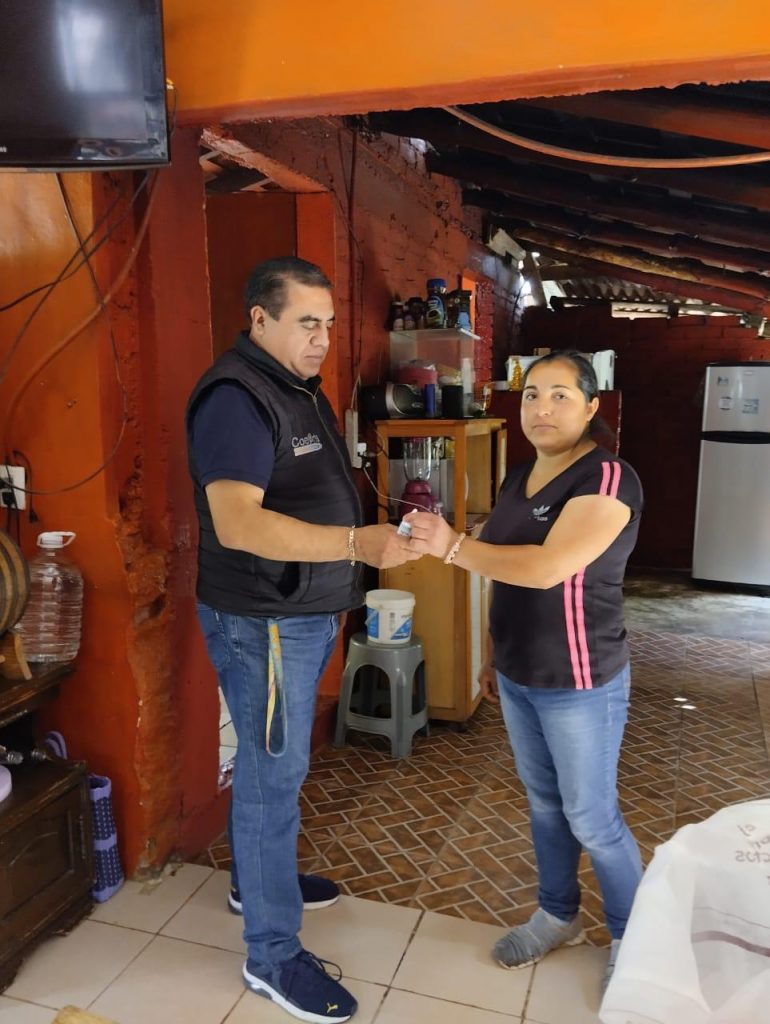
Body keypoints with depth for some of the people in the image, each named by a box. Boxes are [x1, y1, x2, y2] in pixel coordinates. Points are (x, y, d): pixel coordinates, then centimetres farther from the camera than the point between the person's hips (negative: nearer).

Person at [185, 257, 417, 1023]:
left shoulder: (299, 390, 11)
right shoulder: (235, 397, -20)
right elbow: (236, 523, -32)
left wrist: (363, 539, 17)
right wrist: (357, 544, -37)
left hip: (304, 613, 9)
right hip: (261, 621, -9)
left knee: (271, 763, 22)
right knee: (275, 774, 1)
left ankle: (257, 880, 42)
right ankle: (272, 955, 18)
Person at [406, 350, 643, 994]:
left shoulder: (608, 479, -20)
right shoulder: (519, 477, 6)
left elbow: (549, 568, -32)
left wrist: (451, 547, -38)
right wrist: (494, 655, 15)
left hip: (581, 684, -7)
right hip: (520, 677, 7)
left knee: (592, 817, 8)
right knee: (544, 802, 21)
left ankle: (633, 937, 32)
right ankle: (558, 916, 41)